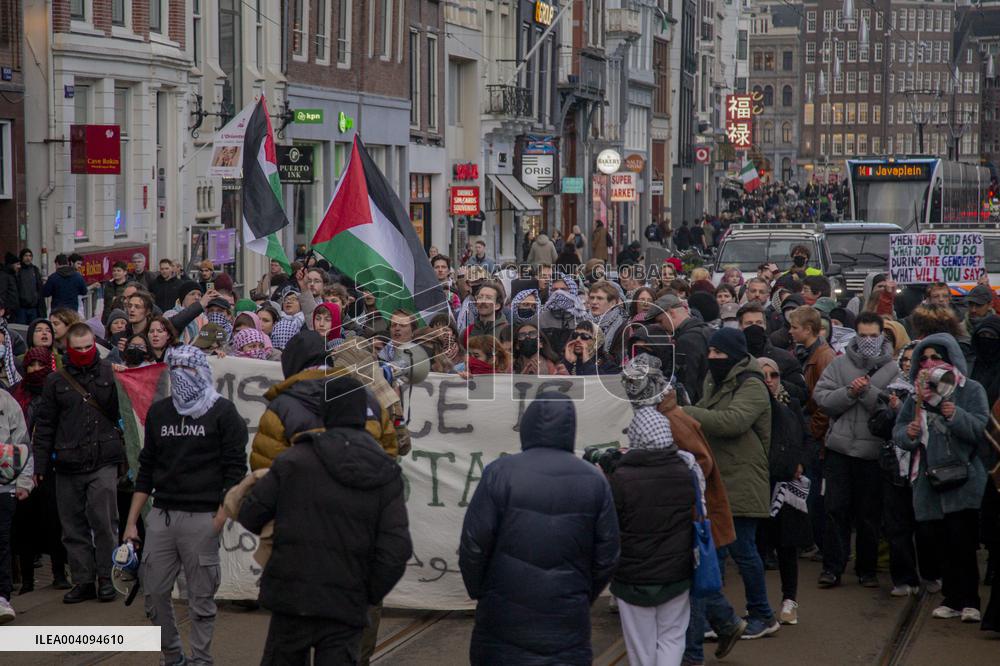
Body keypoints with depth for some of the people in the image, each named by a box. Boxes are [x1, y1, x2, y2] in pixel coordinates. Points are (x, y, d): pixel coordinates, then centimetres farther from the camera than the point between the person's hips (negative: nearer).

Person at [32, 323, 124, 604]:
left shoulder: (111, 374, 5)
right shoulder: (56, 381, 9)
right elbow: (44, 426, 10)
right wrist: (40, 465, 7)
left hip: (103, 463, -3)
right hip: (68, 465, 3)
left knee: (103, 521, -8)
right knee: (74, 525, 5)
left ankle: (107, 577, 4)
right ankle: (83, 580, 13)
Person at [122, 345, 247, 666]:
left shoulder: (222, 413, 0)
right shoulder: (158, 412, 14)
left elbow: (235, 471, -4)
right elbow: (146, 469, 16)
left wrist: (219, 519, -13)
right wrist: (131, 522, 11)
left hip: (201, 518, -5)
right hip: (161, 516, 5)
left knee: (201, 597, -1)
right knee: (154, 592, 4)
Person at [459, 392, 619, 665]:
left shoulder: (500, 472, -8)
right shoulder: (594, 481, 1)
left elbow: (473, 545, -8)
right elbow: (607, 557, 4)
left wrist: (479, 592, 9)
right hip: (568, 622, 2)